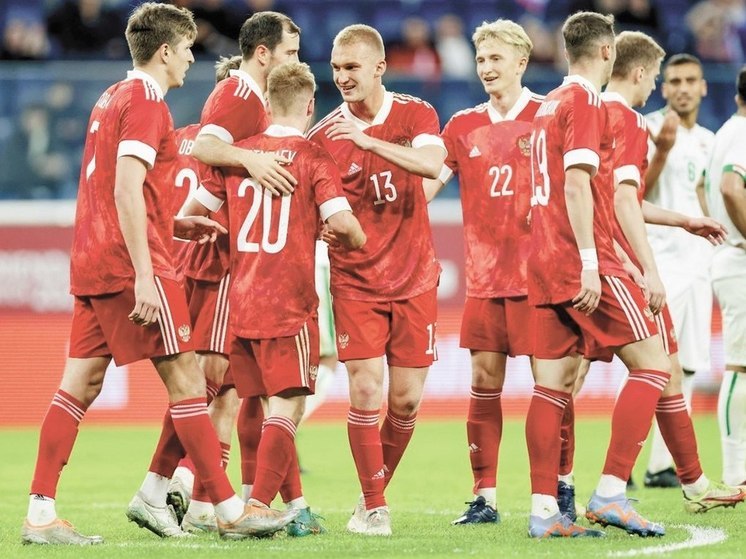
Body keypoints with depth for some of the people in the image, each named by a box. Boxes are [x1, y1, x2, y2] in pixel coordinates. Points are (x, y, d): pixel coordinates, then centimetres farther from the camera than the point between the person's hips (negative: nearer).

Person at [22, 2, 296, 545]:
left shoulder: (110, 99, 19)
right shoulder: (146, 101, -10)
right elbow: (126, 190, -20)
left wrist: (174, 225, 22)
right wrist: (144, 275, -23)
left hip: (91, 265, 9)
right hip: (130, 262, -9)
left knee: (80, 385, 5)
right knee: (186, 379, -5)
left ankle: (40, 515, 1)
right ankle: (230, 510, -2)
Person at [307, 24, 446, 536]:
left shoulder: (415, 114, -2)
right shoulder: (325, 134, -2)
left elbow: (432, 164, -23)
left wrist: (367, 140, -32)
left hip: (414, 278, 1)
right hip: (355, 280, -1)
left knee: (406, 399, 2)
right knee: (366, 391, -11)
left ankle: (378, 490, 23)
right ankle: (373, 507, 1)